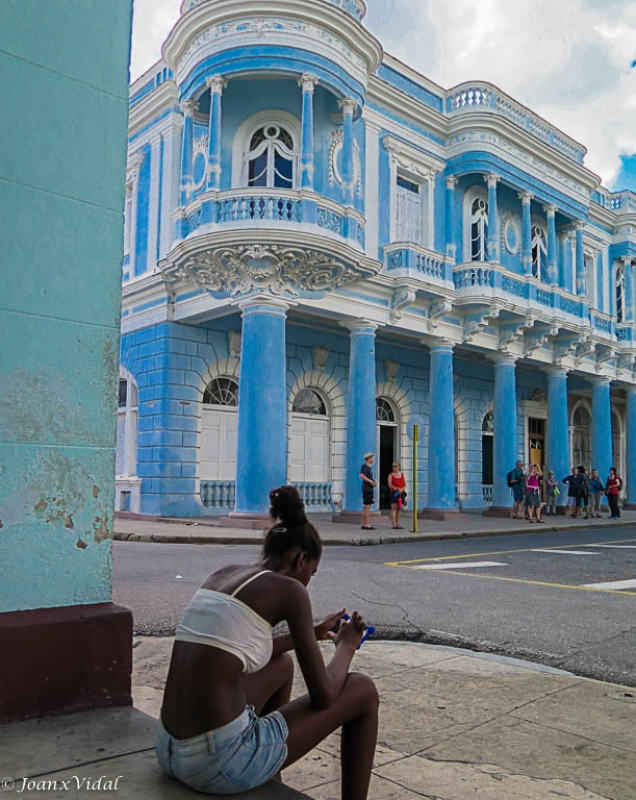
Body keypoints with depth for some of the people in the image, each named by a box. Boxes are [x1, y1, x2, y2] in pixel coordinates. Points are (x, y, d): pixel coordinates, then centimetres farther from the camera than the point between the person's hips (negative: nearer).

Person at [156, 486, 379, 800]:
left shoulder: (221, 574, 14)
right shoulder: (289, 589, -7)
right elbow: (324, 696, -5)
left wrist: (311, 633, 38)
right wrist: (346, 644, 15)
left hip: (171, 752, 8)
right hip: (223, 762, -8)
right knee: (363, 690, 10)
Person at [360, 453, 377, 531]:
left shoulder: (369, 467, 18)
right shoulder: (364, 466, -12)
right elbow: (361, 476, -27)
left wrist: (374, 482, 11)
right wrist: (371, 481, -20)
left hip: (370, 489, 10)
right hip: (367, 489, -10)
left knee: (365, 507, 12)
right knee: (367, 506, -9)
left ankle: (363, 524, 17)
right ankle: (367, 525, -8)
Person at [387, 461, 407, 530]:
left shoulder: (402, 475, 13)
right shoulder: (391, 475, 3)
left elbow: (405, 485, 8)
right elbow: (390, 485, -6)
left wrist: (402, 489, -13)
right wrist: (396, 488, -21)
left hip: (401, 493, 4)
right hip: (394, 493, -4)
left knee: (399, 508, 6)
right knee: (394, 508, -6)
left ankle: (397, 523, 13)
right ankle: (394, 524, -8)